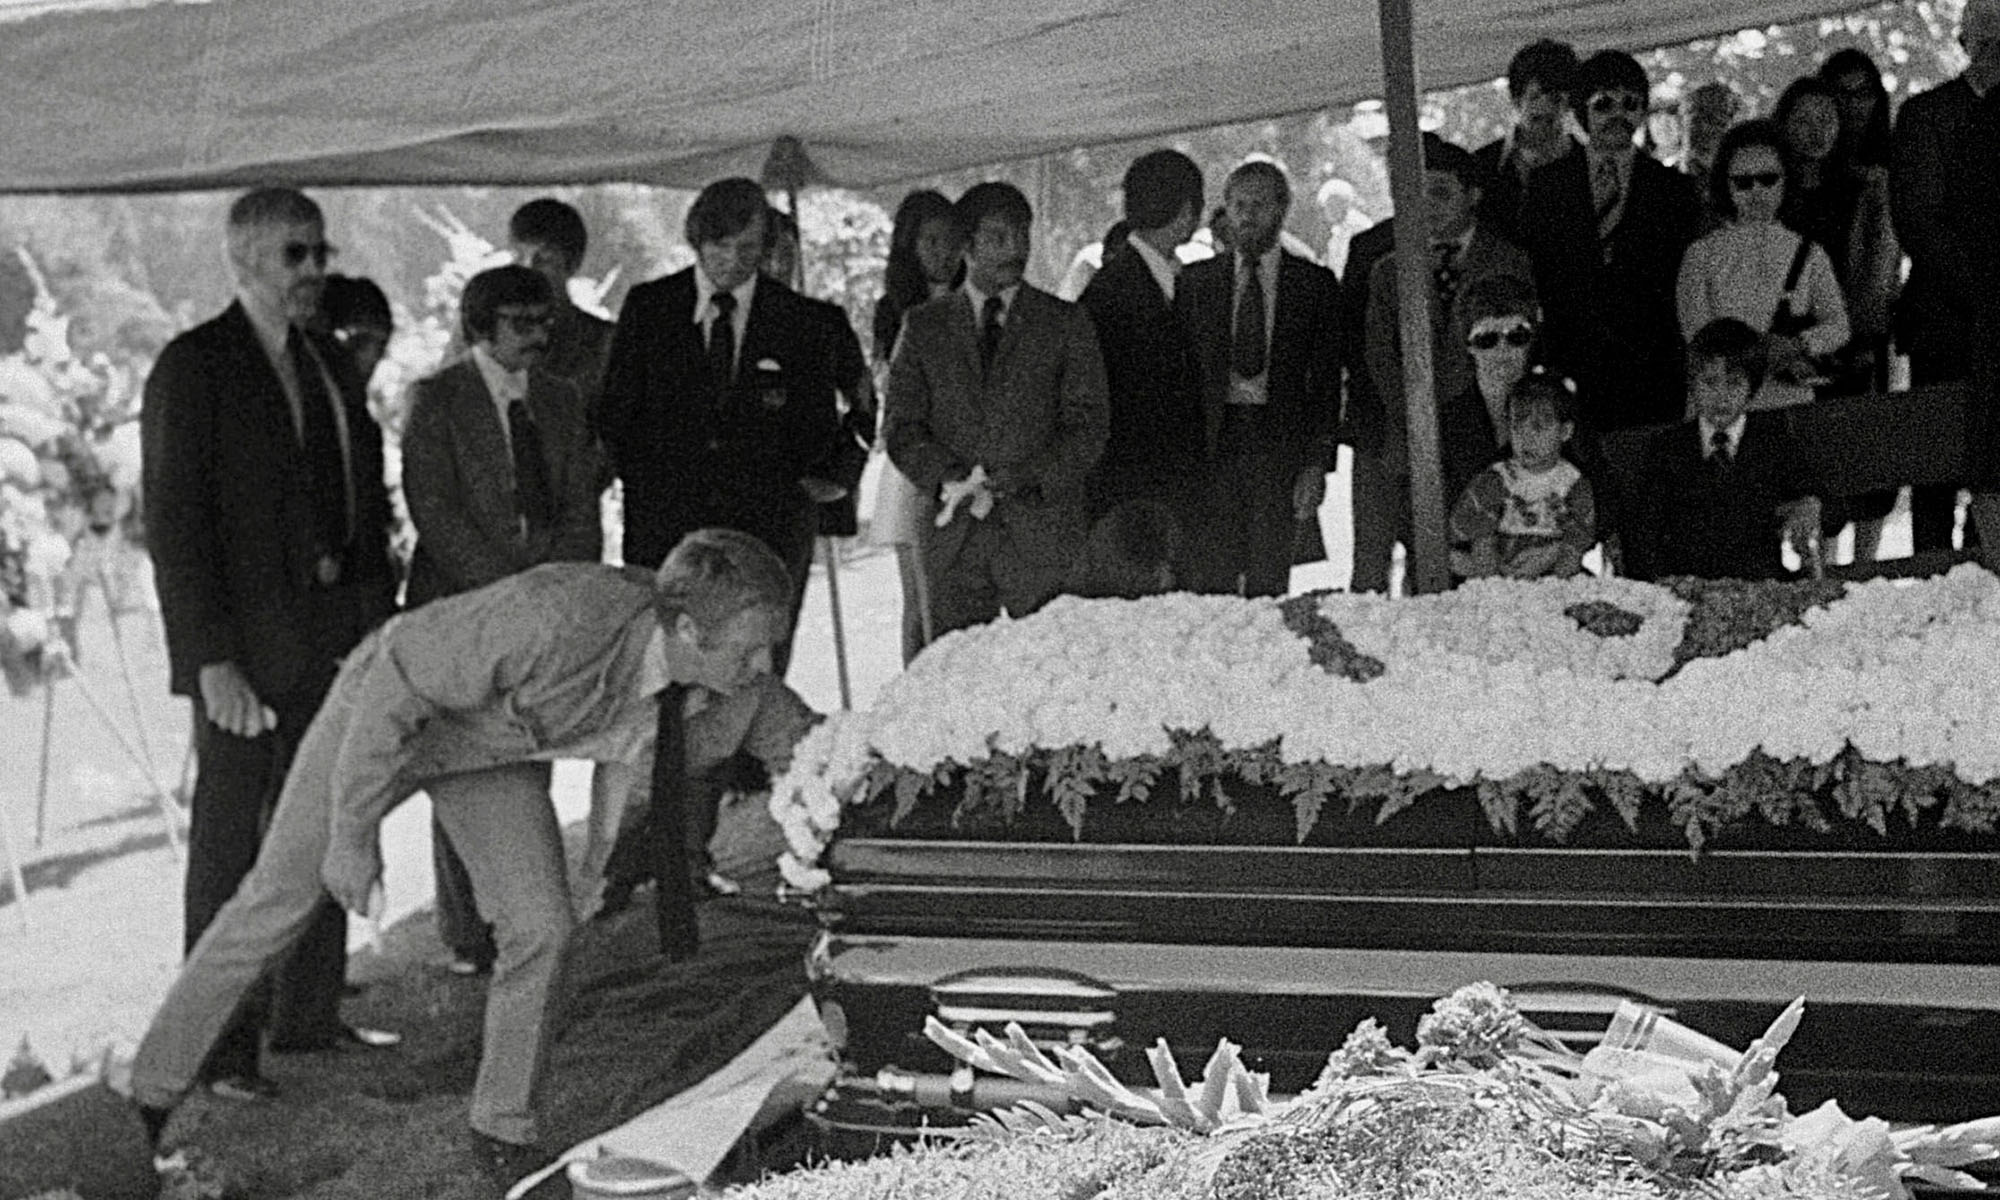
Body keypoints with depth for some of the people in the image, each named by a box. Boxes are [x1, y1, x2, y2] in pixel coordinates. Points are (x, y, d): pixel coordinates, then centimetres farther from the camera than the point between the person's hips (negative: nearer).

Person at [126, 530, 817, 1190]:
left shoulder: (739, 690, -25)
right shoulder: (556, 620, -43)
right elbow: (396, 683, -32)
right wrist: (353, 832, -26)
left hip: (498, 747, 4)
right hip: (384, 711, -4)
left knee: (542, 930, -11)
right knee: (275, 907, 5)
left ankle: (505, 1129, 11)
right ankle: (151, 1092, 26)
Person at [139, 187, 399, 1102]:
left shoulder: (332, 365, 13)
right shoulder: (192, 368, -9)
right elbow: (173, 525, -13)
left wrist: (380, 616, 7)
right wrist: (212, 661, -19)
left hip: (338, 640, 7)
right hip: (250, 649, -7)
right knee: (231, 848, 1)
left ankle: (307, 1015, 28)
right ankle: (217, 1047, 10)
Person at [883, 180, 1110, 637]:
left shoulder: (1065, 322, 8)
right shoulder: (923, 325, 12)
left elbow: (1088, 428, 1)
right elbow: (903, 429, 6)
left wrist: (1012, 482, -12)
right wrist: (951, 480, -13)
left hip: (1043, 532, -1)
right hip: (954, 535, 1)